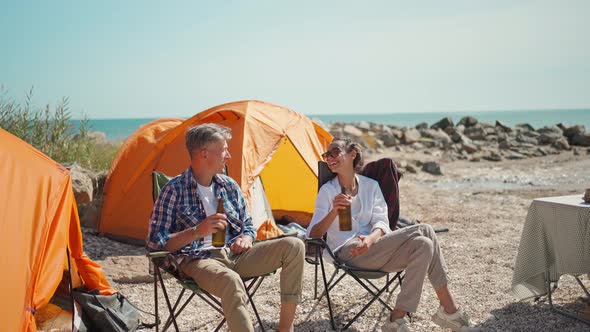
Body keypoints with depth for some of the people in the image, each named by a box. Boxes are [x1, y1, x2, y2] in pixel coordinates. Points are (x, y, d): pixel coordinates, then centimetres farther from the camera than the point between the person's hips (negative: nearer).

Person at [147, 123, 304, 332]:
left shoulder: (230, 186, 10)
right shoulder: (175, 190, -7)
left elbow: (248, 227, 19)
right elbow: (155, 243, -9)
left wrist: (245, 239, -6)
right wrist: (197, 232, -21)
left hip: (234, 254, 6)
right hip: (199, 260, -6)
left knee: (294, 246, -13)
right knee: (230, 280, -42)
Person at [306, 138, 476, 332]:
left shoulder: (371, 185, 14)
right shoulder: (327, 190, 3)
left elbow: (381, 223, 4)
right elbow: (312, 235, -5)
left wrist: (371, 239, -20)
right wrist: (333, 211, -23)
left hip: (371, 248, 5)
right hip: (348, 254, -5)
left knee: (424, 245, -25)